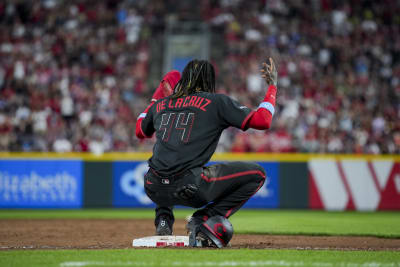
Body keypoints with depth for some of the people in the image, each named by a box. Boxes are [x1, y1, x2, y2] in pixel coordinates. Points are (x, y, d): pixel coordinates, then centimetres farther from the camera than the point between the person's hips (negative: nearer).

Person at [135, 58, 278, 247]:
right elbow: (262, 121, -1)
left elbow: (140, 132, 37)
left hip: (155, 190, 5)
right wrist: (272, 85, 13)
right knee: (256, 173, 10)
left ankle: (163, 219, 17)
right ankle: (206, 218, -2)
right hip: (191, 188, -5)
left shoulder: (161, 104, 19)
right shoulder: (217, 101, 5)